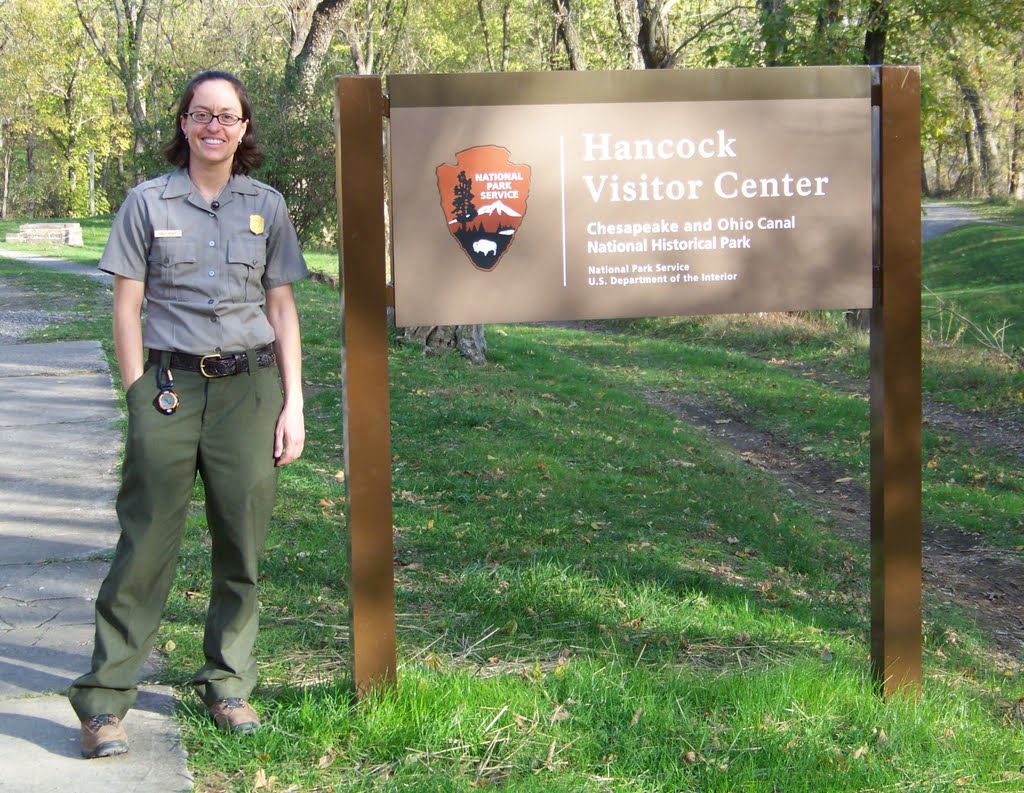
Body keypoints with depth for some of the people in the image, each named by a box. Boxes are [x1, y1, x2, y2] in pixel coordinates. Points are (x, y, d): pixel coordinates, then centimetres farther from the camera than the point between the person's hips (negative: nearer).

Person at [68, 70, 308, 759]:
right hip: (170, 386, -2)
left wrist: (293, 405, 4)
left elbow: (282, 310, 10)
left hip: (250, 387, 2)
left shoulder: (267, 206, 9)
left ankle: (228, 685, 19)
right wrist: (140, 398, -4)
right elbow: (126, 308, 3)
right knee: (147, 541, -4)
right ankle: (105, 697, 4)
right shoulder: (148, 203, 4)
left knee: (242, 542, 5)